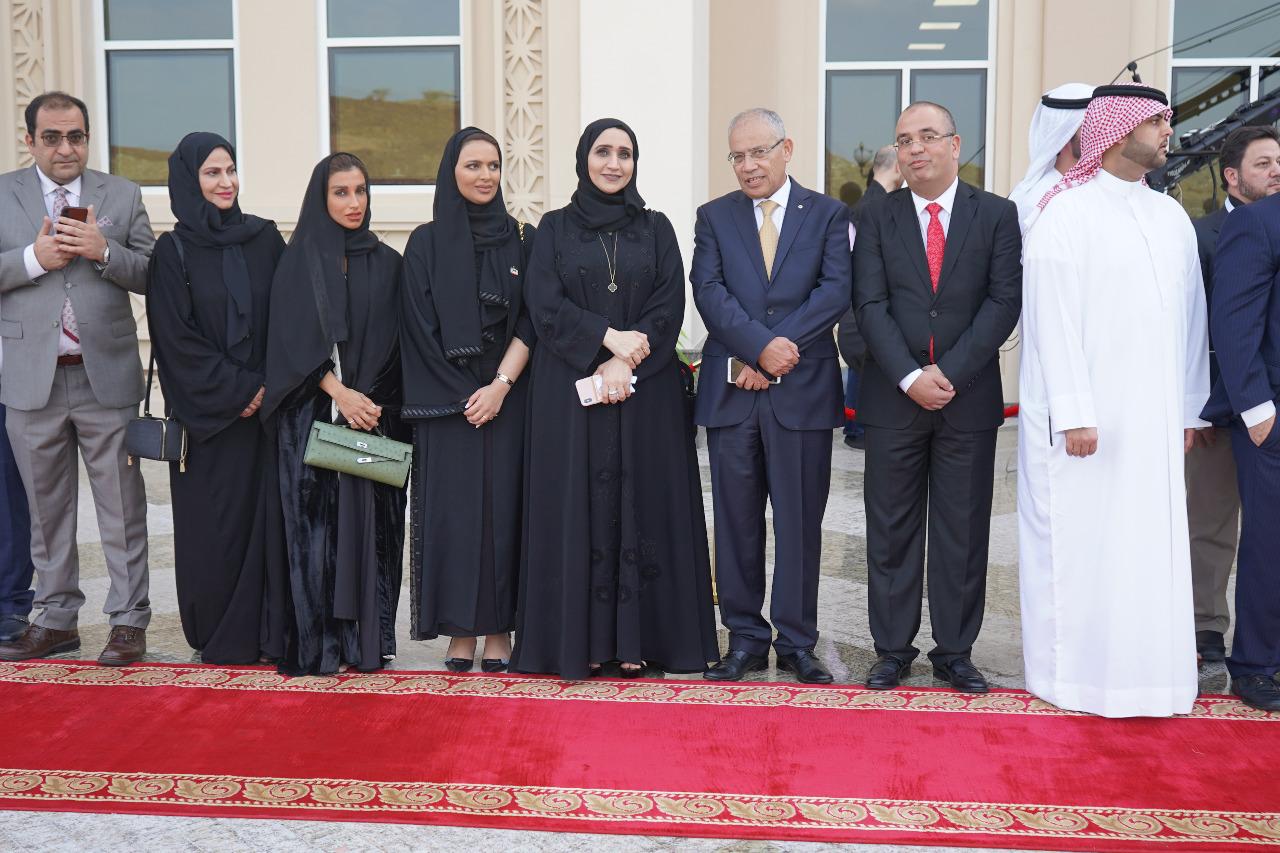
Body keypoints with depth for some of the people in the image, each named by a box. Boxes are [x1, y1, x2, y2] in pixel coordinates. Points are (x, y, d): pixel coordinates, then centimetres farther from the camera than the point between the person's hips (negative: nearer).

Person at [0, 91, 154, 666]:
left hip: (106, 376, -1)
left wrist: (104, 251, -14)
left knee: (121, 504, 2)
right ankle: (56, 619, 23)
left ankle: (128, 621, 11)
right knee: (47, 506, 11)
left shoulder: (122, 195, 7)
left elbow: (151, 276, 2)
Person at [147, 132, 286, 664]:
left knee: (269, 515, 1)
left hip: (268, 406, 2)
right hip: (207, 415, -2)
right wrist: (238, 390, -11)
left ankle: (265, 630, 11)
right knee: (214, 523, 2)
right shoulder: (173, 251, -1)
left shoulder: (265, 238, 7)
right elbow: (177, 338, -6)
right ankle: (219, 637, 15)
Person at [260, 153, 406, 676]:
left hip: (375, 412, 2)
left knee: (371, 520, 0)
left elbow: (395, 344, 8)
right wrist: (338, 391, -14)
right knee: (316, 520, -4)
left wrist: (372, 400, -5)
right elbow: (290, 339, -4)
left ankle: (367, 639, 7)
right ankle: (318, 643, 2)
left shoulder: (386, 263, 11)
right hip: (312, 414, -2)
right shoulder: (299, 261, 4)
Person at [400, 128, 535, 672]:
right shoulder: (426, 244, 5)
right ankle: (460, 632, 8)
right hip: (445, 403, -1)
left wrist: (501, 384, -11)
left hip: (507, 397, 1)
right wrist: (462, 395, -8)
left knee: (504, 505, 0)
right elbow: (420, 329, -1)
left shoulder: (522, 239, 7)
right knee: (452, 508, 0)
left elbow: (532, 321, 1)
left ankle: (499, 629, 8)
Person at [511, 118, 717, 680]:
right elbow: (544, 303, -4)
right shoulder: (555, 228, 8)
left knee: (642, 504, 0)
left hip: (645, 391, 1)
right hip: (570, 390, 0)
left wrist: (624, 363, -14)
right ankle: (580, 638, 5)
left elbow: (669, 305, -1)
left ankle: (636, 637, 6)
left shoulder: (656, 229, 9)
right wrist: (608, 337, -15)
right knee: (576, 507, -1)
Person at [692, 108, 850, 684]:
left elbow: (835, 291, -5)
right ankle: (745, 639, 17)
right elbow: (708, 291, -3)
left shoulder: (827, 215, 7)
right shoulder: (714, 217, 11)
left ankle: (796, 642, 14)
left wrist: (771, 355, -14)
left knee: (800, 521, 3)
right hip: (730, 391, 1)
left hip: (803, 390, -1)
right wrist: (761, 347, -18)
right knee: (736, 521, 6)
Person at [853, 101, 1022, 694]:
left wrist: (949, 372, -13)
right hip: (893, 397, 1)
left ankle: (955, 651, 17)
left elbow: (1004, 302, -5)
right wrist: (911, 377, -15)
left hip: (969, 396, 0)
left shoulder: (997, 215, 4)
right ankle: (893, 648, 16)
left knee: (963, 531, 6)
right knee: (891, 530, 6)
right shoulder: (878, 220, 6)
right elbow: (870, 307, -3)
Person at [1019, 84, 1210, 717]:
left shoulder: (1172, 218, 12)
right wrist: (1074, 414, -17)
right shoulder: (1066, 213, -6)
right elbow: (1053, 318, -12)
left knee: (1151, 542, 8)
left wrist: (1190, 406, 10)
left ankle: (1143, 666, 19)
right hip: (1085, 414, -6)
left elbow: (1189, 315, 14)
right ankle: (1071, 672, 14)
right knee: (1079, 543, 1)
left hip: (1154, 415, 6)